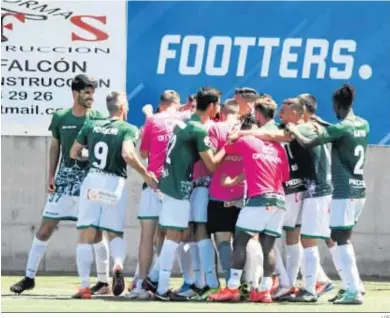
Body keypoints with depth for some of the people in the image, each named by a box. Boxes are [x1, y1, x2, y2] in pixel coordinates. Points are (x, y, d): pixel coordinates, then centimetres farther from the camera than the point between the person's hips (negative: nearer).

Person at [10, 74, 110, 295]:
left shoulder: (98, 119, -3)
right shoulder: (60, 118, 3)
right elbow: (55, 147, 13)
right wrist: (51, 175, 5)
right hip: (64, 181, 2)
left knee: (96, 231, 0)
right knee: (45, 229, 1)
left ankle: (104, 282, 10)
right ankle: (29, 277, 8)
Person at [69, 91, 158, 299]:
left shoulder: (91, 125, 9)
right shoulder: (128, 129, -2)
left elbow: (74, 153, 15)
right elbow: (128, 154, -19)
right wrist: (145, 175, -9)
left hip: (92, 180, 2)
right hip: (114, 184, -2)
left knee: (86, 236, 3)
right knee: (115, 234, 13)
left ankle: (84, 286, -3)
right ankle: (118, 264, -18)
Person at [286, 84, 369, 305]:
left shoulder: (340, 129, -14)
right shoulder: (364, 125, 8)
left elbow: (307, 143, -13)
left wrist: (294, 130, 4)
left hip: (344, 192, -8)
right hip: (360, 190, 8)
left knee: (341, 240, -7)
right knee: (344, 238, 18)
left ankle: (354, 292, -14)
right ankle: (353, 285, 16)